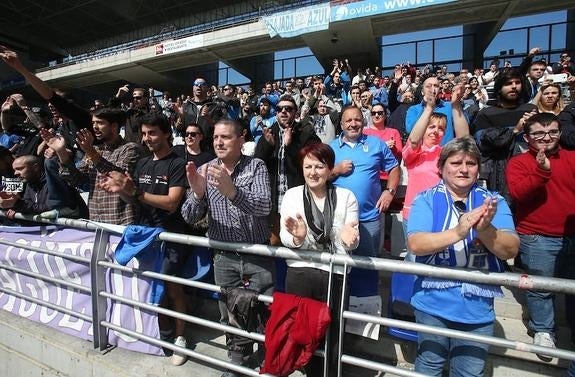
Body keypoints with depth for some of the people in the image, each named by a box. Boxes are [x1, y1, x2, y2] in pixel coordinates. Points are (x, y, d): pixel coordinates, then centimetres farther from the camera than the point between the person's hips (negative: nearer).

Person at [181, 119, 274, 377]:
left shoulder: (256, 166, -8)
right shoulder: (204, 170, -1)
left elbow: (264, 206, -23)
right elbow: (189, 217, -5)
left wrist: (232, 191, -39)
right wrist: (197, 193, -26)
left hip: (258, 256, -2)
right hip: (224, 258, 3)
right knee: (230, 314, 17)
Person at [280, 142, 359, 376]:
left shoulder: (346, 197, 2)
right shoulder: (292, 195, 3)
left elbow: (353, 242, 1)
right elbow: (284, 237, -2)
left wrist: (349, 239, -22)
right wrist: (297, 238, -24)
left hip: (335, 274, 0)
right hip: (300, 272, 1)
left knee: (332, 334, 9)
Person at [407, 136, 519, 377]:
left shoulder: (493, 202, 1)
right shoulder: (426, 200, -7)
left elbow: (510, 250, -10)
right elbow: (415, 244, -19)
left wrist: (485, 229, -29)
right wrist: (458, 232, -32)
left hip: (478, 308, 2)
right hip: (433, 304, -2)